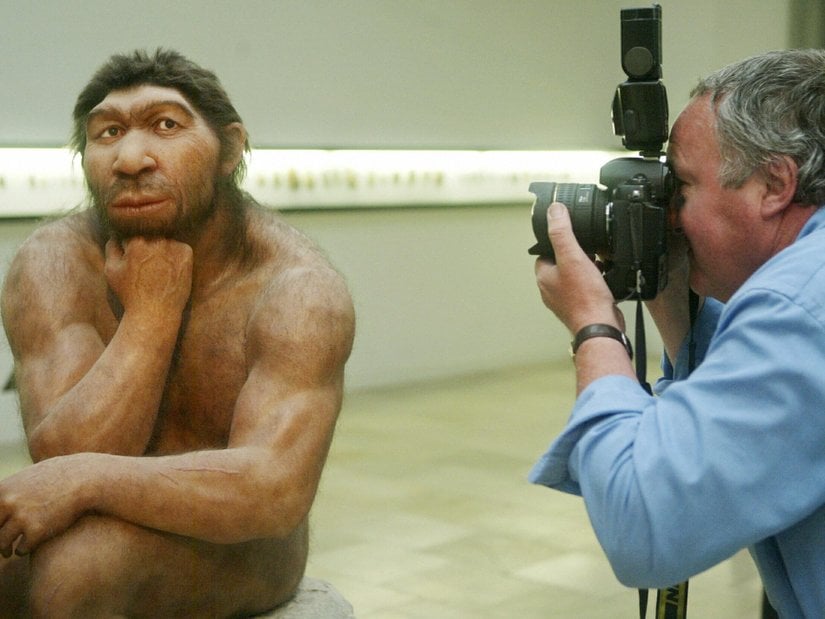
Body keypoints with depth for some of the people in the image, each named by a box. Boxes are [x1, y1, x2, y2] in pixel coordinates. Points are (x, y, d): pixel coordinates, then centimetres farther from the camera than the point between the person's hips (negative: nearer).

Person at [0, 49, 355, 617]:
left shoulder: (297, 288, -21)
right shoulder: (50, 265, -12)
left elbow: (274, 492, -32)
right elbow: (66, 459, -21)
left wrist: (81, 478, -36)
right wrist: (153, 310, -26)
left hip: (234, 549, -3)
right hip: (101, 534, 4)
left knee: (75, 561, -31)